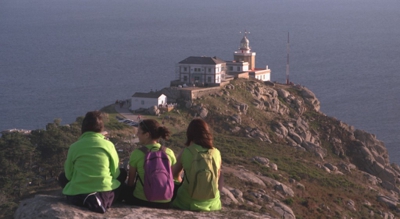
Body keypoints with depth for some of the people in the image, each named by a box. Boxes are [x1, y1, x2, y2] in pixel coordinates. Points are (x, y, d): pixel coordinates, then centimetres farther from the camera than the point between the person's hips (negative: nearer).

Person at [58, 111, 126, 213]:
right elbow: (115, 173, 6)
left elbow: (68, 175, 7)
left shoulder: (74, 146, 0)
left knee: (62, 177, 30)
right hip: (105, 193, 1)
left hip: (78, 195, -1)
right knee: (122, 173, 29)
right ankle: (104, 201, 8)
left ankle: (87, 200, 5)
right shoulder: (108, 145, -1)